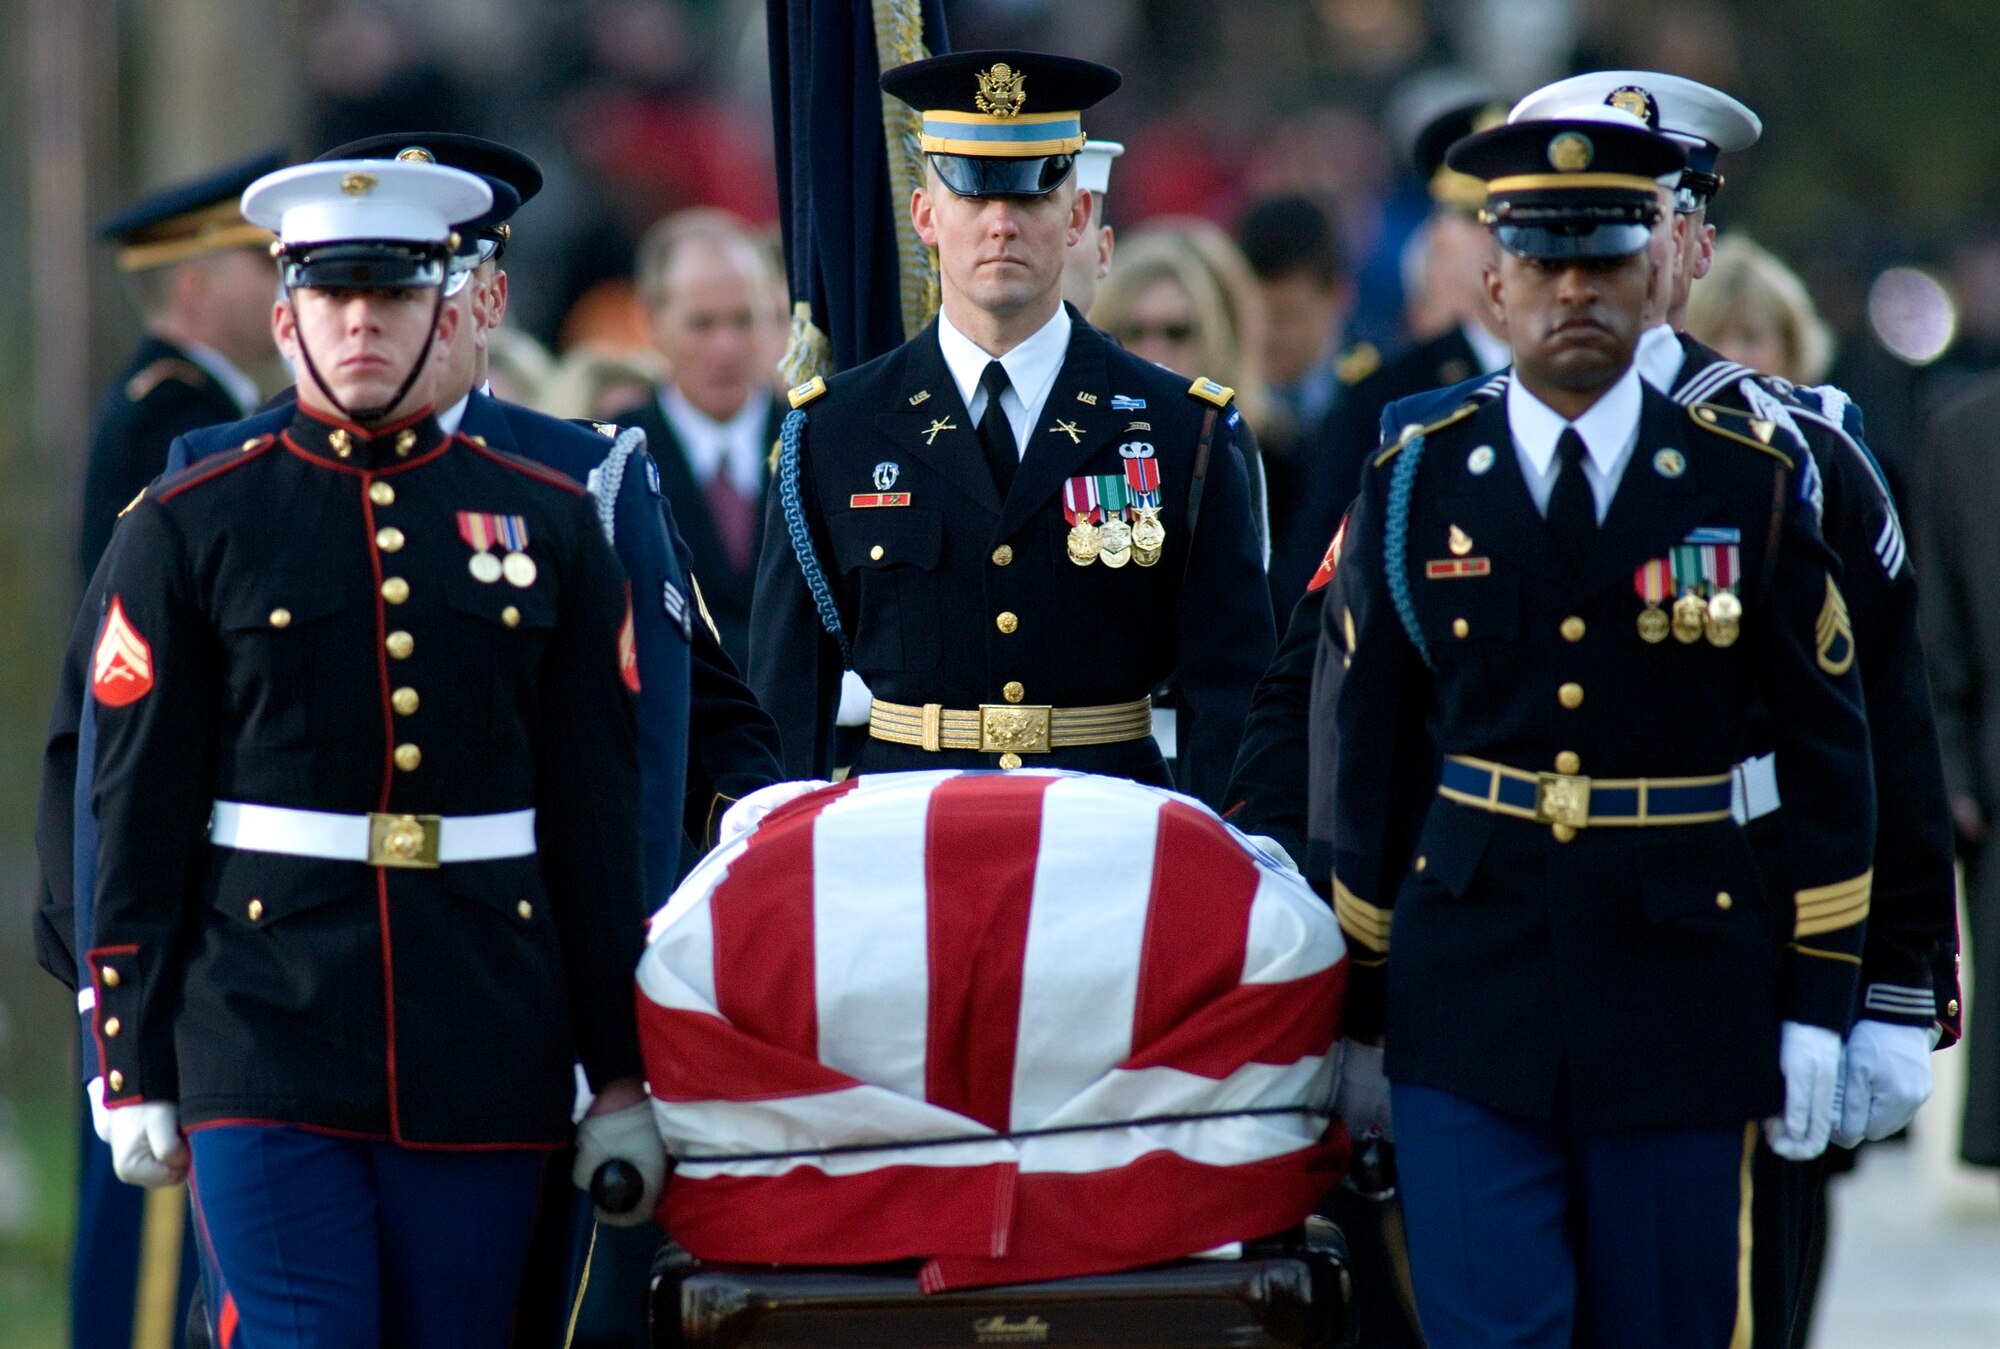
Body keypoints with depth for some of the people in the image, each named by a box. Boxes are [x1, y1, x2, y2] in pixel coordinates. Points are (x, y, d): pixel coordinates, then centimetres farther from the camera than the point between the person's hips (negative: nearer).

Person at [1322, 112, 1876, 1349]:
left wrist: (1817, 1005, 0)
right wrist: (1363, 1014, 9)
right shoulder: (1413, 489, 5)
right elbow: (1373, 768, 9)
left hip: (1682, 1008, 0)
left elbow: (1827, 759, 5)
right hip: (1469, 1009, 0)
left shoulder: (1756, 488, 2)